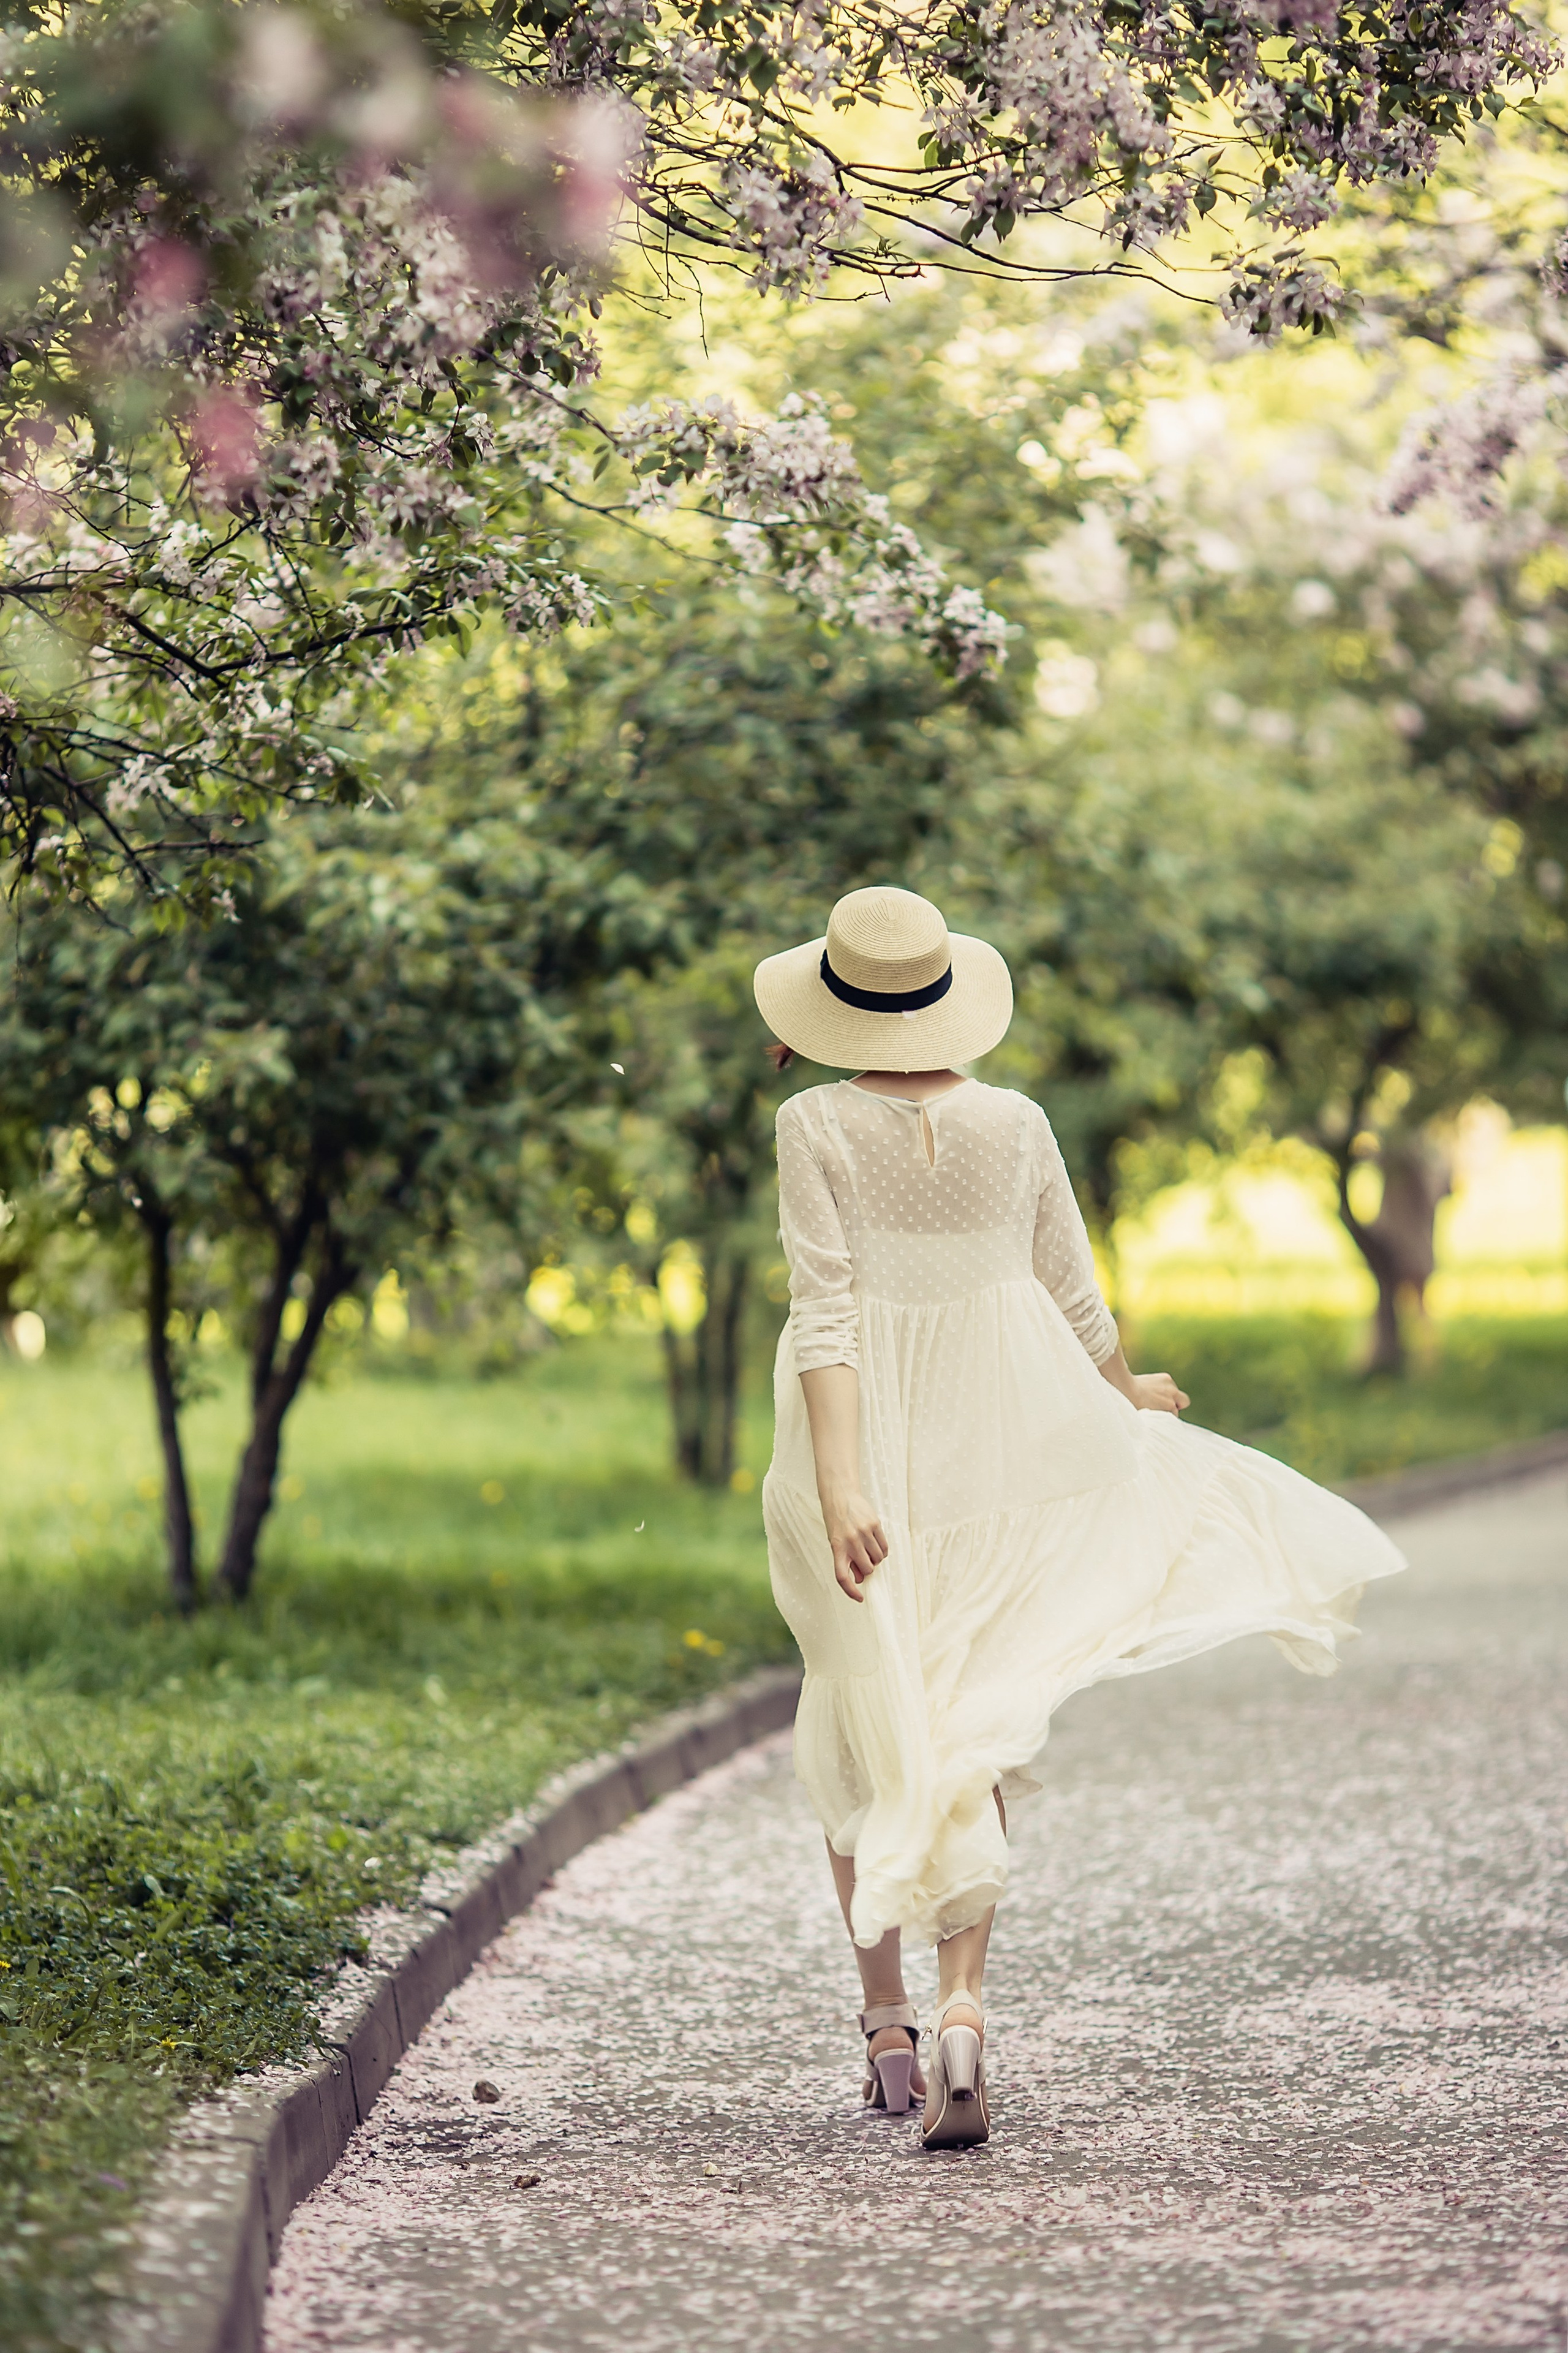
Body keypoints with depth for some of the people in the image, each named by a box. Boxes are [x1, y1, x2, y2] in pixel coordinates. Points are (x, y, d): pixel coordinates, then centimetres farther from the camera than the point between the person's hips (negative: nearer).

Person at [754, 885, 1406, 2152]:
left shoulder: (818, 1127, -8)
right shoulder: (1016, 1124, 0)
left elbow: (826, 1315, -15)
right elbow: (1075, 1301, 7)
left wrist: (840, 1486, -20)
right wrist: (1129, 1395, 27)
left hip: (868, 1436, -2)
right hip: (1001, 1436, 2)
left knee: (862, 1725, 14)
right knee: (971, 1734, 6)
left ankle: (887, 2018, 16)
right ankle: (963, 2003, -13)